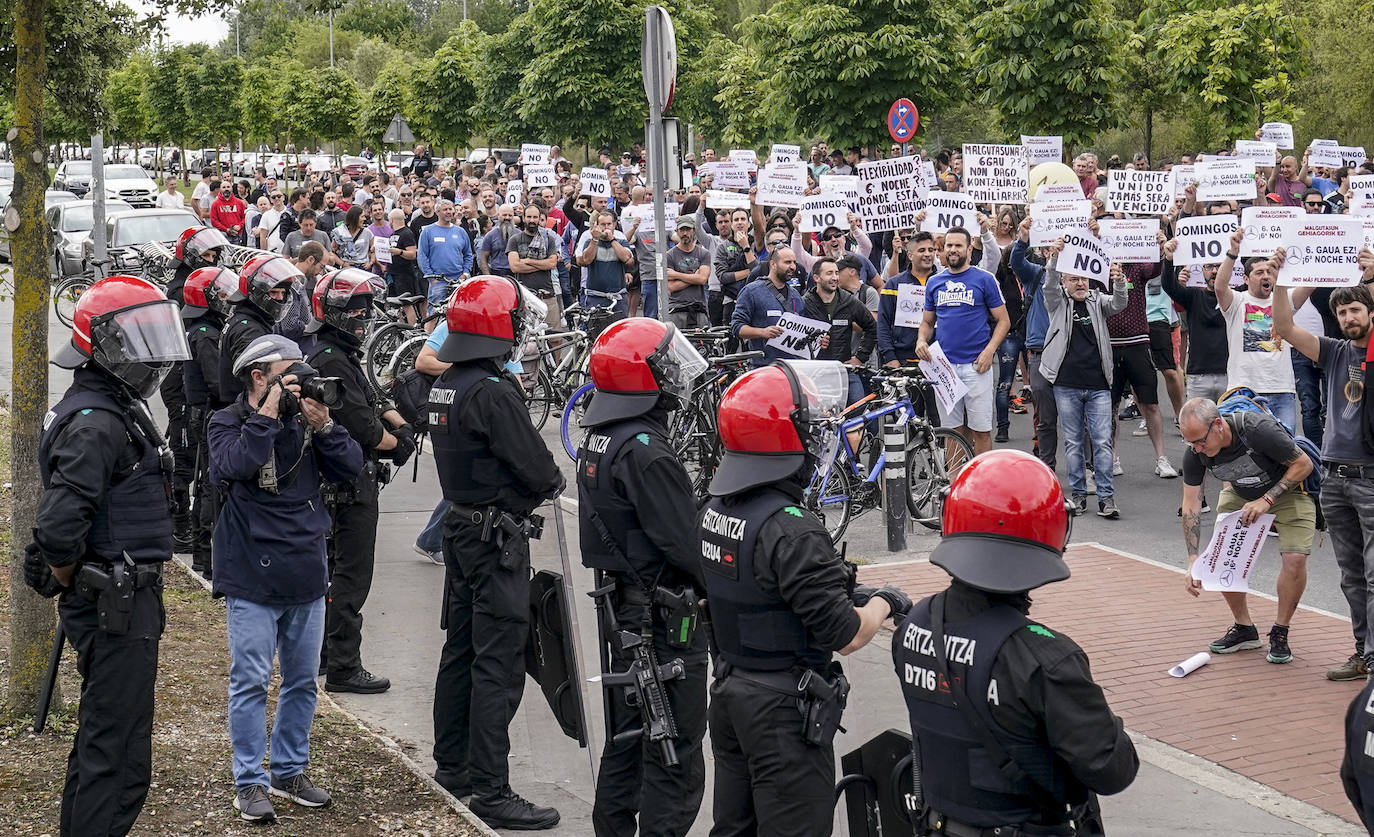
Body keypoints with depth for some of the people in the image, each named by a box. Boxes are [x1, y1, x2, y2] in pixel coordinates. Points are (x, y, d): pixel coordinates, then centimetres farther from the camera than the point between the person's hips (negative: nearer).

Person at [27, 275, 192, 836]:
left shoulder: (119, 408, 13)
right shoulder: (95, 422, -19)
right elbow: (58, 528, -30)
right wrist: (69, 582, -13)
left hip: (128, 602, 10)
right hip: (117, 606, -10)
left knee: (101, 739, 20)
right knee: (118, 754, -5)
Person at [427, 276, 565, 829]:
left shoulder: (444, 387, 7)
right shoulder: (494, 393, -21)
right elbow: (536, 469, -19)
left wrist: (535, 478, 6)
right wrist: (554, 480, 2)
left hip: (461, 527, 10)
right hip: (498, 538, -10)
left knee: (460, 649, 18)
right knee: (498, 664, -6)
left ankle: (451, 766, 28)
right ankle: (490, 791, -4)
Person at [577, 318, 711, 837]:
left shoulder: (597, 439, 7)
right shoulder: (646, 450, -23)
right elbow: (685, 541, -23)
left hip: (619, 605, 10)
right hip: (665, 616, -10)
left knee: (625, 736, 19)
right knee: (675, 753, -2)